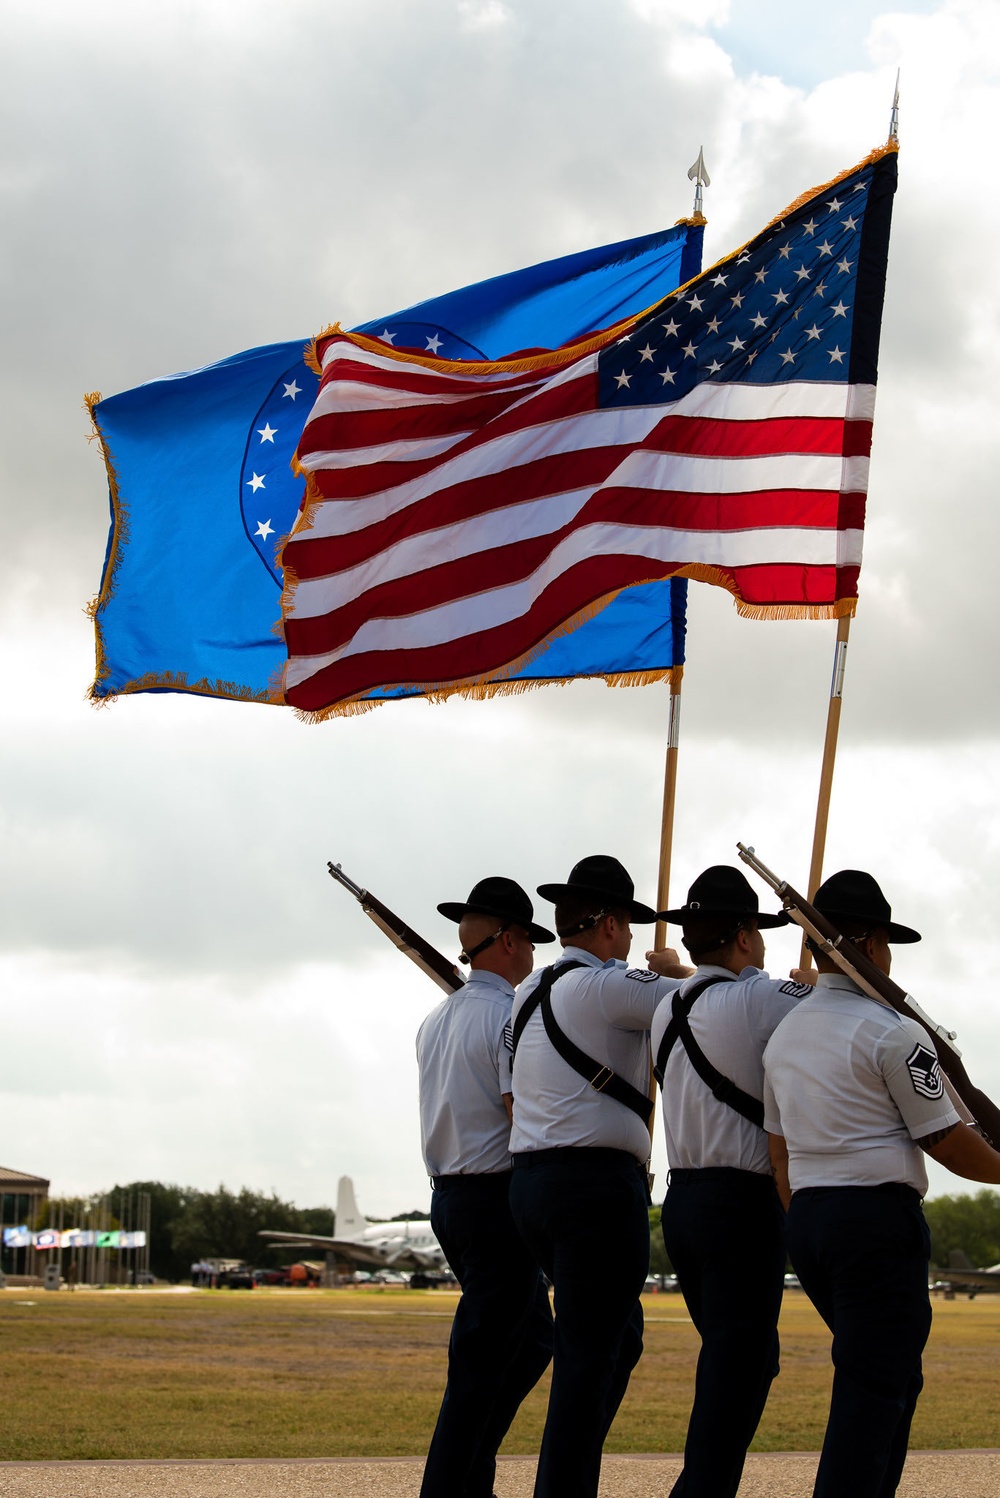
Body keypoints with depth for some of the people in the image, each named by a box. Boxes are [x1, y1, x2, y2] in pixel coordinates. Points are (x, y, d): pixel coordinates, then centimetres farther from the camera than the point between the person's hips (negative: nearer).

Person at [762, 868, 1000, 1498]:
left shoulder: (784, 1034, 14)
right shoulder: (893, 1031, -10)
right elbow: (945, 1141, -8)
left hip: (808, 1218, 8)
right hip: (879, 1216, -8)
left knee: (894, 1376, 18)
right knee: (873, 1387, -6)